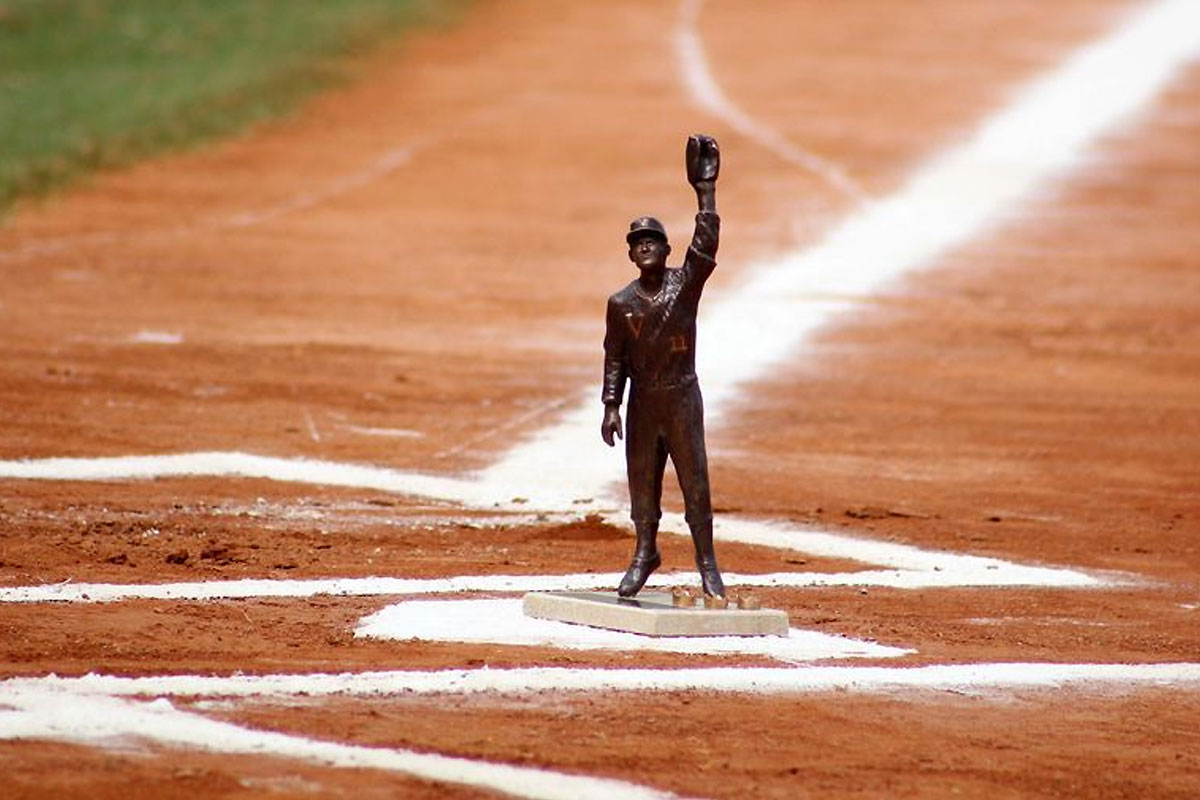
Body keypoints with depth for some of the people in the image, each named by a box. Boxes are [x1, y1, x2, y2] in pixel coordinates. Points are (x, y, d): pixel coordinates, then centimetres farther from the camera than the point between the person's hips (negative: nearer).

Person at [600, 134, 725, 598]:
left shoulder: (686, 283, -3)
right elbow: (615, 358, 5)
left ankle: (707, 563, 5)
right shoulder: (621, 303, 2)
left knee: (695, 481, -2)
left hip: (682, 397, -2)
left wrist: (705, 190, -22)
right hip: (642, 400, 2)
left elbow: (705, 245, -18)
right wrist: (611, 407, -2)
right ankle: (645, 554, 26)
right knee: (641, 480, 10)